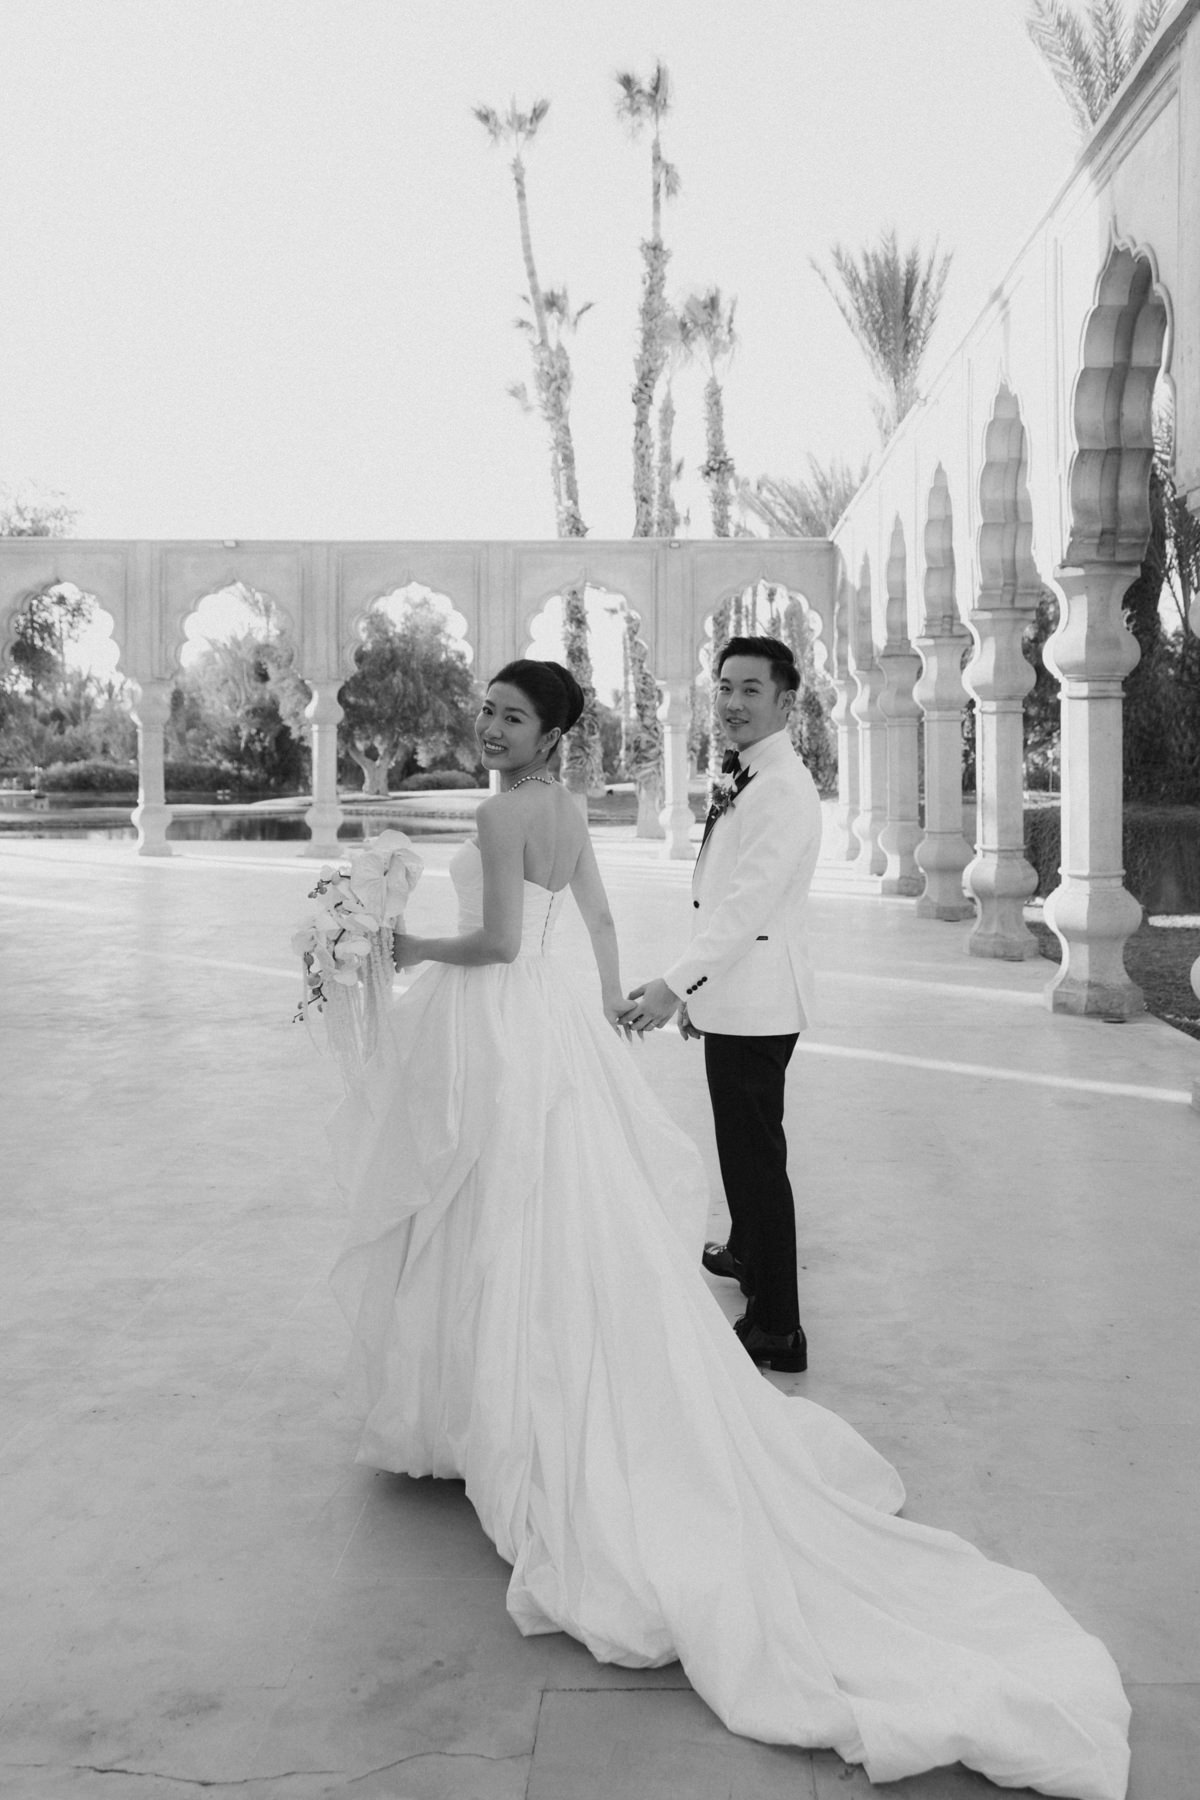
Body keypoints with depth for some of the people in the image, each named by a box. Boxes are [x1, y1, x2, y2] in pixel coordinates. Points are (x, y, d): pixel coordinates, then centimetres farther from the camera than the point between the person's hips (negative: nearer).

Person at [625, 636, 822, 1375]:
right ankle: (748, 1251, 46)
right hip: (730, 993, 10)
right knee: (743, 1141, 25)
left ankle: (777, 1328, 5)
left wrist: (675, 982, -31)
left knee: (757, 1152, -4)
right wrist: (696, 986, 19)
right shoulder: (744, 781, 13)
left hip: (756, 998, -10)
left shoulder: (784, 789, -18)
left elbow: (748, 903, -27)